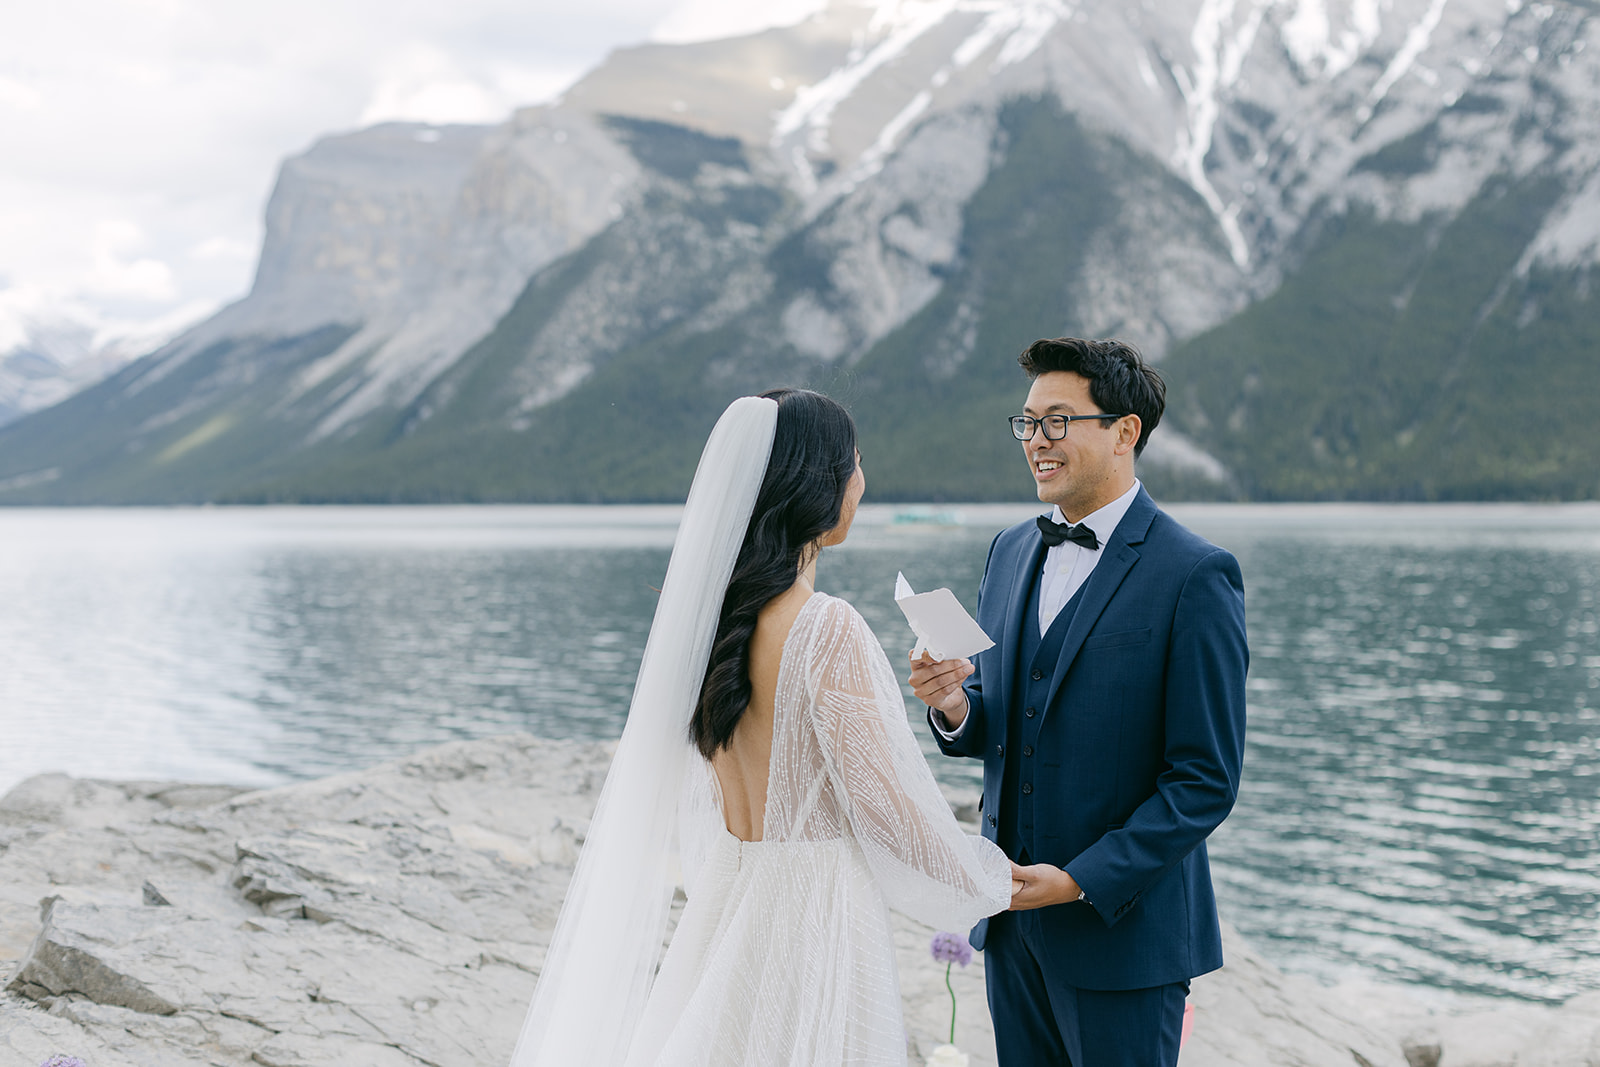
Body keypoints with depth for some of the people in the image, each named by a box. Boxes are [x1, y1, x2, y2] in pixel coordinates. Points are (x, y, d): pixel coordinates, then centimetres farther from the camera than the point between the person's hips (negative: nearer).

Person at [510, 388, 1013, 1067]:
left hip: (726, 901, 8)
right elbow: (886, 800, -16)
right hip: (813, 910, -7)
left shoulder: (706, 608, 2)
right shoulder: (826, 629, -20)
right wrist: (993, 882, -1)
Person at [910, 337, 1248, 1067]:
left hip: (1122, 925, -6)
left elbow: (1206, 781, -14)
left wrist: (1081, 882, -18)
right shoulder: (1011, 551, 9)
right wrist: (954, 706, -9)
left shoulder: (1195, 576, -13)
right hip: (1011, 917, 6)